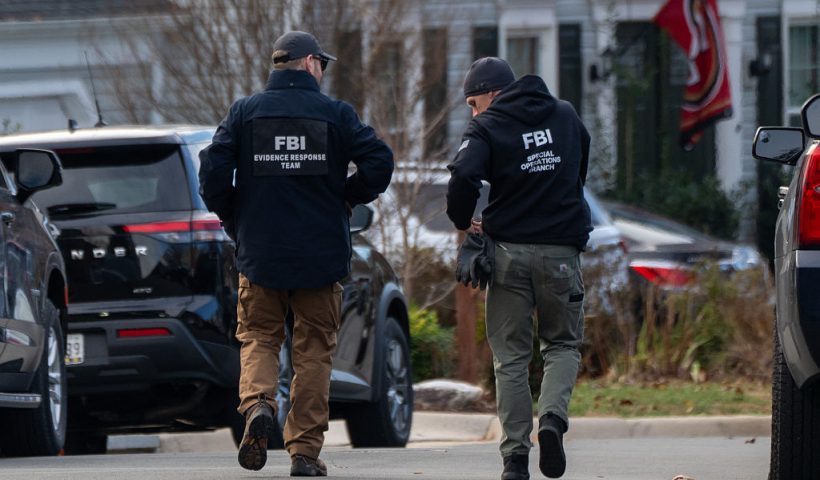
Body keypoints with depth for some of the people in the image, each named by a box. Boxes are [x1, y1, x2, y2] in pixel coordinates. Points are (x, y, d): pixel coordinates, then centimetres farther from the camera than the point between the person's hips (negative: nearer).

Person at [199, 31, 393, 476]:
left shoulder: (245, 112, 1)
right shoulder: (336, 114, -1)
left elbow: (213, 170, -7)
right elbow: (379, 162, -10)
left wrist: (232, 218, 9)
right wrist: (348, 200, 8)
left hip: (260, 253, 1)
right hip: (322, 254, -1)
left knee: (258, 338, 13)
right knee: (314, 351, 7)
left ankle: (257, 402, -17)